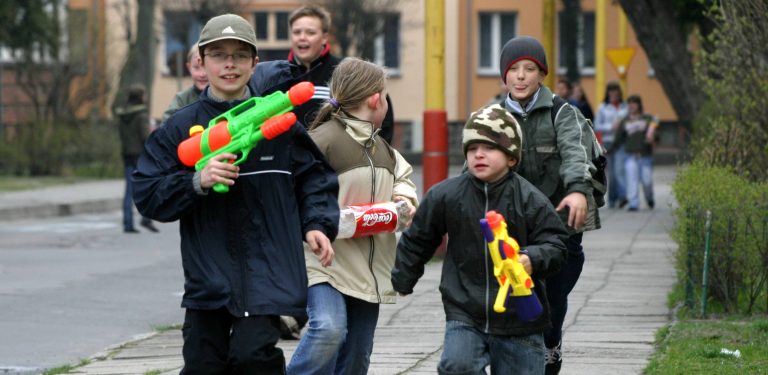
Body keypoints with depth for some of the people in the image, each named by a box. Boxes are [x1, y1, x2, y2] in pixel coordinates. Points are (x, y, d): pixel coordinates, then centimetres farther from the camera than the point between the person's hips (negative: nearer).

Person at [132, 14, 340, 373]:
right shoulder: (180, 127, 3)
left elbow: (313, 178, 12)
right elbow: (146, 195, -2)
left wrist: (317, 224, -4)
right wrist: (198, 182, -17)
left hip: (266, 274, -2)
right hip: (207, 275, 2)